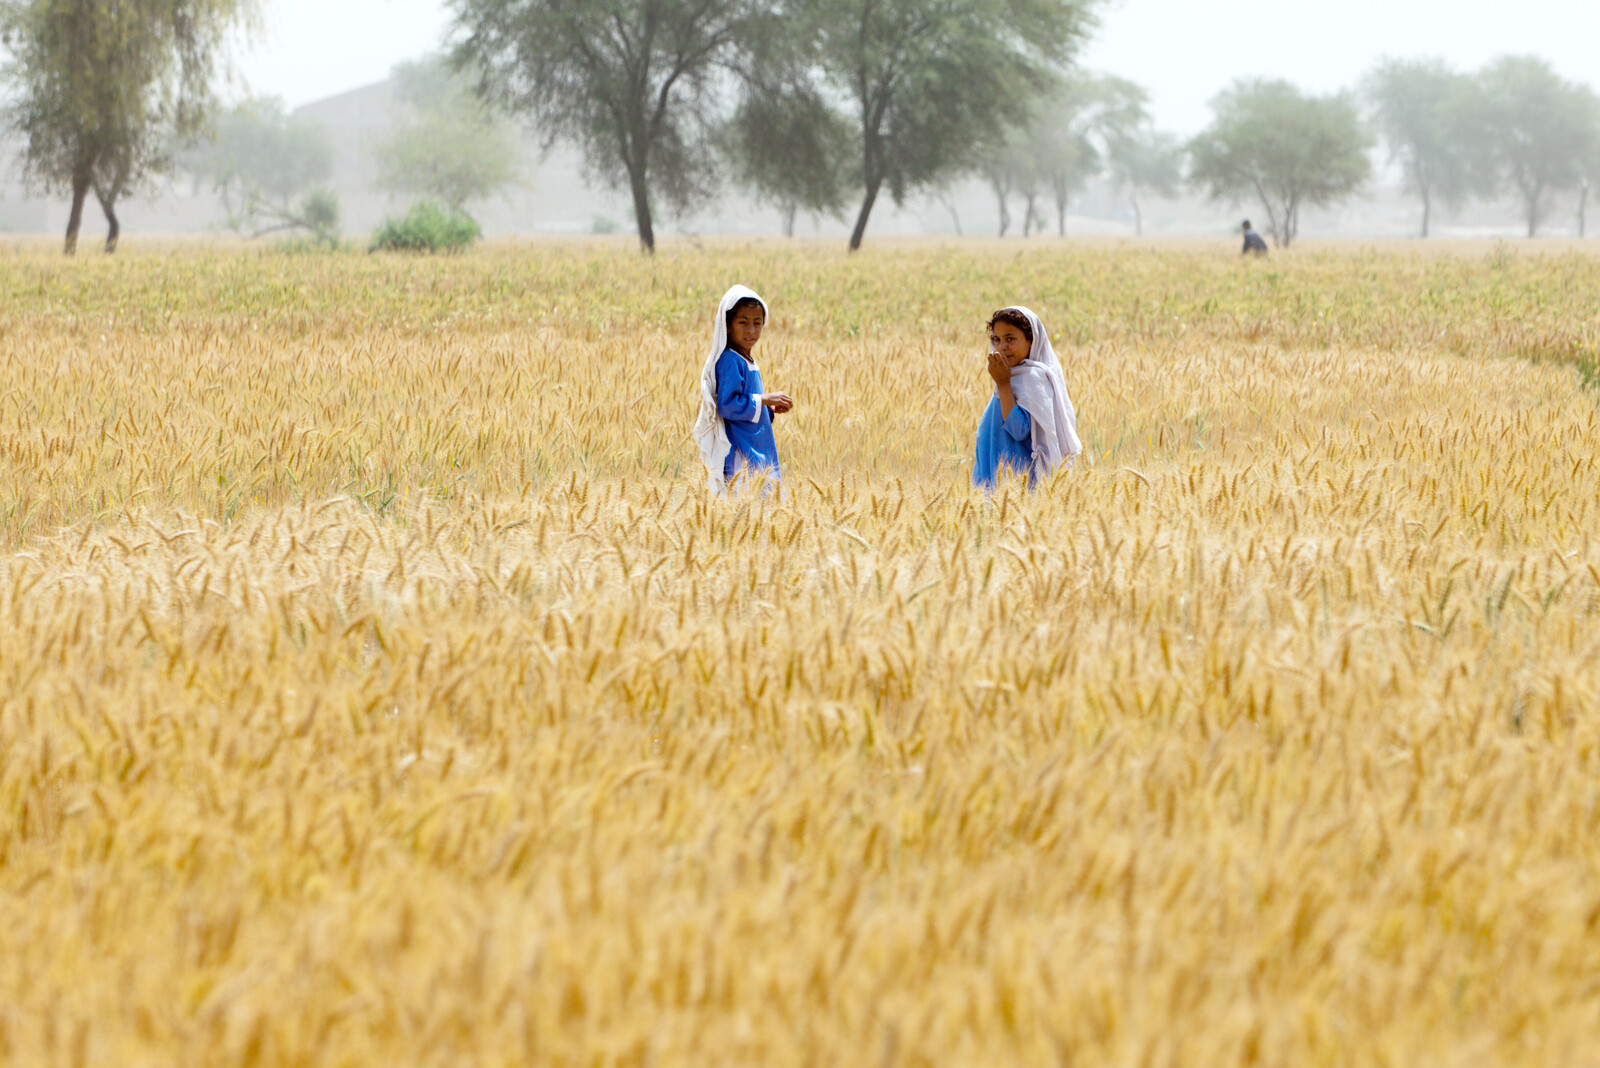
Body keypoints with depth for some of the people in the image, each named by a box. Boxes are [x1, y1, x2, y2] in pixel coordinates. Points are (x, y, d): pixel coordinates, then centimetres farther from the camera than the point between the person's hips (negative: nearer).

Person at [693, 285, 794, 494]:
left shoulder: (748, 361, 16)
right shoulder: (729, 361, -13)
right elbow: (728, 405, -21)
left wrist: (770, 408, 10)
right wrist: (764, 399, -16)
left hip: (757, 450, 10)